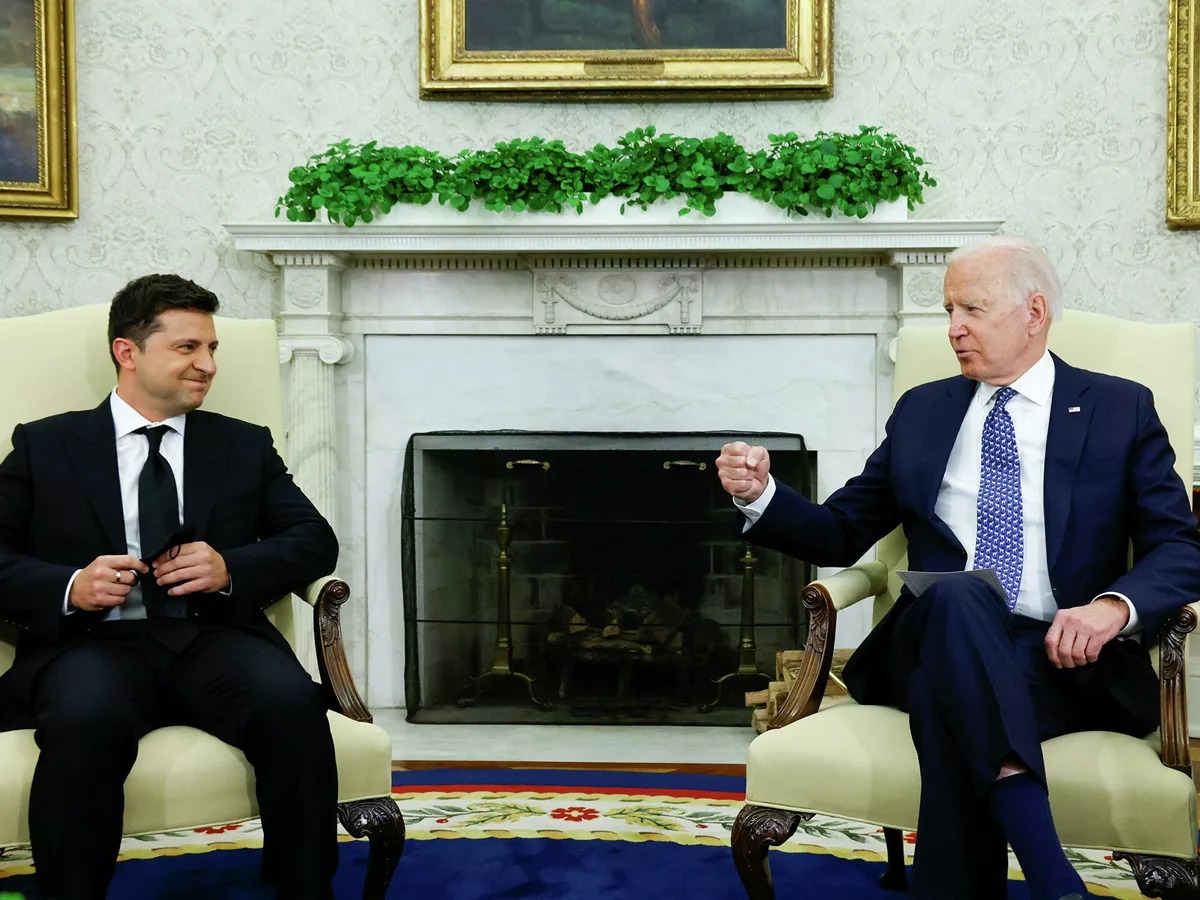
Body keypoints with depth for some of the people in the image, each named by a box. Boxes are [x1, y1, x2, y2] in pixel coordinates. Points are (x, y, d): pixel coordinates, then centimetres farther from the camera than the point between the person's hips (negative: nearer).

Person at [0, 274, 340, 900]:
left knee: (293, 702, -31)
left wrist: (231, 568, -7)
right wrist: (69, 588, -12)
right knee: (85, 720, -36)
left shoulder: (245, 446, 20)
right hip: (94, 642, -1)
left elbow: (316, 540, 12)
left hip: (212, 638, 2)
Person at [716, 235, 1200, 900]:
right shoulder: (922, 411, 19)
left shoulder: (1121, 409, 11)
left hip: (1067, 659, -2)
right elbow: (842, 535, 19)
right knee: (957, 593, -37)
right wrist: (760, 495, -1)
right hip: (941, 643, 2)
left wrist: (1115, 605, -19)